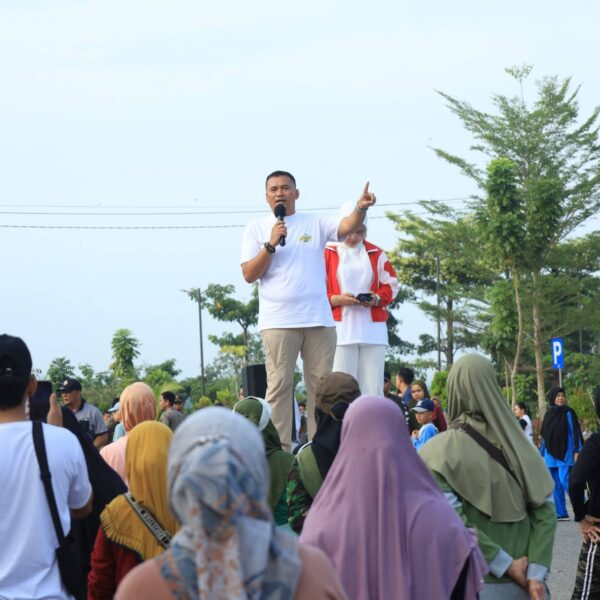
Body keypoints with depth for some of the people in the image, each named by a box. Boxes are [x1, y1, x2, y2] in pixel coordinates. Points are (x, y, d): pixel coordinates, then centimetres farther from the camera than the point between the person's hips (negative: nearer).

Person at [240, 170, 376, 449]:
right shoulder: (256, 229, 8)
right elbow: (249, 275, 0)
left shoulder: (315, 223, 12)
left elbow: (346, 227, -6)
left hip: (319, 319, 2)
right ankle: (280, 450, -5)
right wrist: (271, 245, -11)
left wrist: (360, 208, -27)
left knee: (322, 385, 5)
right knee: (280, 385, -6)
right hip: (278, 321, -2)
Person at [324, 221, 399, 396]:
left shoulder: (376, 254, 15)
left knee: (373, 389, -2)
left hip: (373, 330, 3)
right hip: (341, 329, -3)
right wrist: (337, 299, -15)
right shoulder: (328, 253, 6)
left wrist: (377, 298, -7)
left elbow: (391, 285, 14)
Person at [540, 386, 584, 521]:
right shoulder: (548, 414, 11)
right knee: (555, 485, 3)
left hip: (565, 453, -6)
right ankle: (560, 513, 7)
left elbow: (575, 432, -6)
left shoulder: (568, 413, -3)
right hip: (551, 453, 6)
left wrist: (576, 451, -14)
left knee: (565, 481, -13)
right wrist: (542, 454, 17)